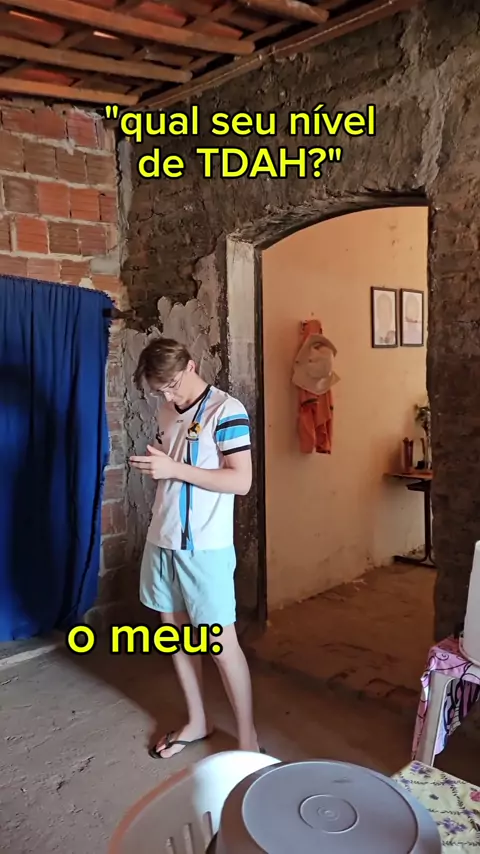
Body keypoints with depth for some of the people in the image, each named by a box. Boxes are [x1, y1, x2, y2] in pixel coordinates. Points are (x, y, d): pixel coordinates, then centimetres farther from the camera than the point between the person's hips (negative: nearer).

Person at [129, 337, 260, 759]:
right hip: (162, 541, 8)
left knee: (222, 642, 0)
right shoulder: (166, 412, 10)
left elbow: (241, 481, -19)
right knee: (176, 631, 16)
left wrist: (174, 468, -23)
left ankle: (248, 738, 17)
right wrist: (152, 465, 2)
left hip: (205, 547, -7)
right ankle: (197, 721, 34)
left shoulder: (227, 410, -13)